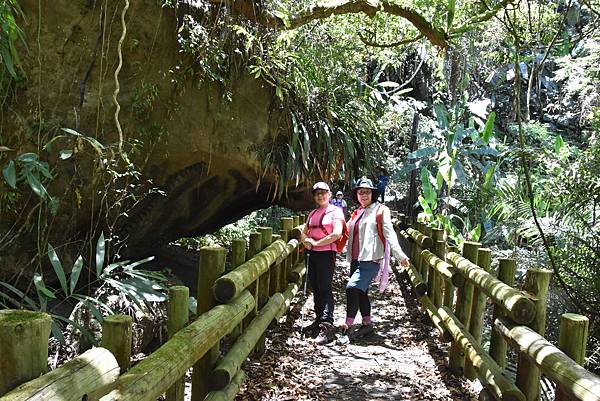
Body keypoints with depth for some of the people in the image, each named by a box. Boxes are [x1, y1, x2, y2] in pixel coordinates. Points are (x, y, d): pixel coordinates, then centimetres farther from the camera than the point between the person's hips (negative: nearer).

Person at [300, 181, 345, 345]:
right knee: (315, 288, 10)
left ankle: (327, 327, -15)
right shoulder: (313, 213, 17)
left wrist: (316, 243, -11)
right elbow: (303, 234, 17)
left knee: (325, 288, -12)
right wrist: (307, 240, -7)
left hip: (326, 253, -7)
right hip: (312, 253, 7)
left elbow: (337, 234, -18)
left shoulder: (335, 211, -4)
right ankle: (319, 320, 21)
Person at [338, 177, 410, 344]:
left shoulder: (381, 210, -1)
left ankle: (347, 327, -14)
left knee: (352, 287, -18)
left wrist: (399, 255, -16)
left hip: (371, 260, -7)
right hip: (356, 260, 7)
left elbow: (389, 233, -7)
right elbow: (347, 233, 23)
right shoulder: (356, 213, 18)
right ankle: (367, 324, 27)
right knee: (361, 292, 13)